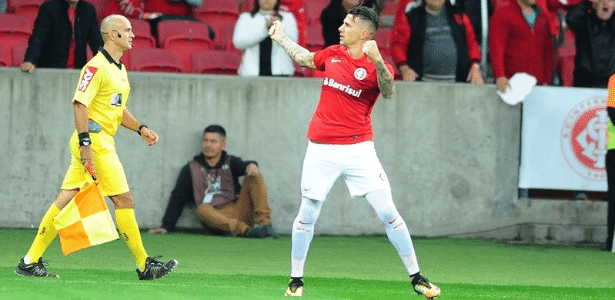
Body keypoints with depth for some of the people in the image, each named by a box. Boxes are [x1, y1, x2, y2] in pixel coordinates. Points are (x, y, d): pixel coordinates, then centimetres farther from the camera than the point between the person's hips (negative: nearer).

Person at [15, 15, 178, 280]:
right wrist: (86, 143, -25)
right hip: (94, 142, -10)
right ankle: (145, 266, 0)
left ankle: (31, 261, 8)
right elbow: (80, 104, -20)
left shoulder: (119, 69, 18)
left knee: (65, 201, 8)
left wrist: (140, 128, 16)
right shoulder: (97, 66, -14)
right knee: (124, 200, -6)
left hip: (102, 142, 10)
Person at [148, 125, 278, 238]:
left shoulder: (230, 162, 17)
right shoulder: (191, 169, 17)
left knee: (254, 177, -14)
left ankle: (264, 224, -27)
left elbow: (242, 166, -6)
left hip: (239, 210, 1)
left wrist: (251, 165, -33)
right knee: (202, 210, -35)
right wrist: (166, 226, 4)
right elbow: (178, 198, 14)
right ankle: (245, 230, -49)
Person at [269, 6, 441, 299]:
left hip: (358, 150, -3)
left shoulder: (377, 66, -5)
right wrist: (281, 38, 39)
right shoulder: (332, 54, 9)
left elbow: (388, 92, -25)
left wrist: (377, 61, -40)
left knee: (388, 213, -6)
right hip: (321, 150, 3)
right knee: (307, 214, 3)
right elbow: (304, 58, 29)